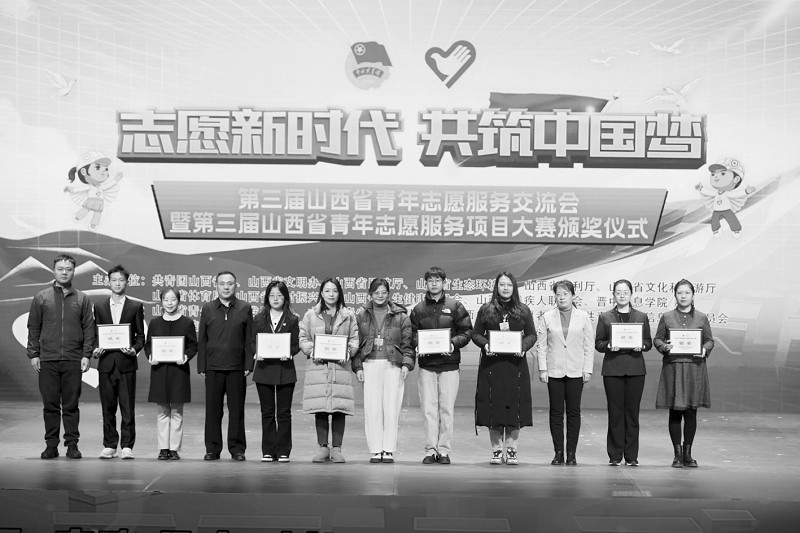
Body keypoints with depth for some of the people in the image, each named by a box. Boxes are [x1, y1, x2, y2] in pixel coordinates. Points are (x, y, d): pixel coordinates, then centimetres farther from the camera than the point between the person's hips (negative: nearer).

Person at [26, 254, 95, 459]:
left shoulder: (82, 299, 7)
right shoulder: (41, 298, 7)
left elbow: (89, 328, 6)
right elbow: (33, 328, 7)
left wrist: (86, 355, -2)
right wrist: (33, 354, 0)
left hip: (73, 361, 0)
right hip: (47, 360, 0)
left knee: (71, 405, 2)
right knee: (50, 404, 4)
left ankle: (72, 444, 8)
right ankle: (51, 445, 10)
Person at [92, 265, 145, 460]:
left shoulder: (136, 307, 7)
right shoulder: (99, 307, 12)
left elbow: (140, 335, 6)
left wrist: (134, 349, -12)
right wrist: (95, 349, -5)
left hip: (126, 363, -2)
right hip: (106, 363, 2)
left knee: (128, 407, -2)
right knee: (108, 408, 5)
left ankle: (127, 446, 3)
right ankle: (109, 446, 12)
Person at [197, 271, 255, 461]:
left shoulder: (245, 309, 5)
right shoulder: (207, 309, 8)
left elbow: (250, 339, 5)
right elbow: (201, 340, 8)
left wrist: (248, 365, -2)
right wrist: (201, 366, 2)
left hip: (237, 367, -1)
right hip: (213, 367, 1)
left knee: (236, 409, 3)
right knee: (212, 409, 4)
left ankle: (237, 449, 11)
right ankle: (212, 449, 12)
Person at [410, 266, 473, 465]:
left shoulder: (455, 306, 5)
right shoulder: (418, 309, 10)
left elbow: (467, 331, 3)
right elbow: (411, 334, 12)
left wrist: (454, 343, -13)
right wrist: (417, 346, -8)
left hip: (449, 364, -1)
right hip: (426, 365, 1)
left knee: (447, 409, 0)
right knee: (429, 409, 0)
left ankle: (444, 450, 6)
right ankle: (430, 450, 5)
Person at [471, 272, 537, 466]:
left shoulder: (523, 311, 8)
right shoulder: (486, 310, 7)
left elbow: (532, 334, 8)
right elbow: (476, 334, 7)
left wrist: (523, 347, -11)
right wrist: (485, 345, -12)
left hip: (515, 364, 0)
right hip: (491, 363, 0)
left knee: (515, 406, -1)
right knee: (493, 407, 0)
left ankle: (511, 450, 8)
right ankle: (496, 450, 9)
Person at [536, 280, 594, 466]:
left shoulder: (583, 317, 6)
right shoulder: (547, 317, 6)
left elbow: (589, 346, 5)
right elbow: (541, 345, 4)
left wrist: (587, 370, -1)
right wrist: (542, 369, -3)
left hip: (575, 372, 0)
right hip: (554, 371, 0)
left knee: (574, 412, 2)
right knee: (556, 412, 2)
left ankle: (571, 454, 7)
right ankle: (558, 453, 8)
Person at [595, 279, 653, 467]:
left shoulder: (642, 317, 11)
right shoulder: (605, 317, 8)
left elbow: (649, 342, 11)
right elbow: (598, 343, 6)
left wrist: (641, 346, -10)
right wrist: (608, 346, -13)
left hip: (635, 369, 1)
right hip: (612, 369, -1)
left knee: (632, 412, 2)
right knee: (615, 412, 0)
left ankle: (631, 456, 8)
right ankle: (615, 456, 6)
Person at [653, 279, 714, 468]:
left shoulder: (701, 318, 9)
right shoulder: (667, 317, 7)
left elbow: (710, 340, 11)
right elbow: (657, 339, 8)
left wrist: (705, 350, -9)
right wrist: (665, 347, -12)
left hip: (695, 368, 1)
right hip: (673, 367, 0)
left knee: (691, 412, 2)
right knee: (675, 413, 1)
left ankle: (688, 453, 14)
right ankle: (677, 454, 11)